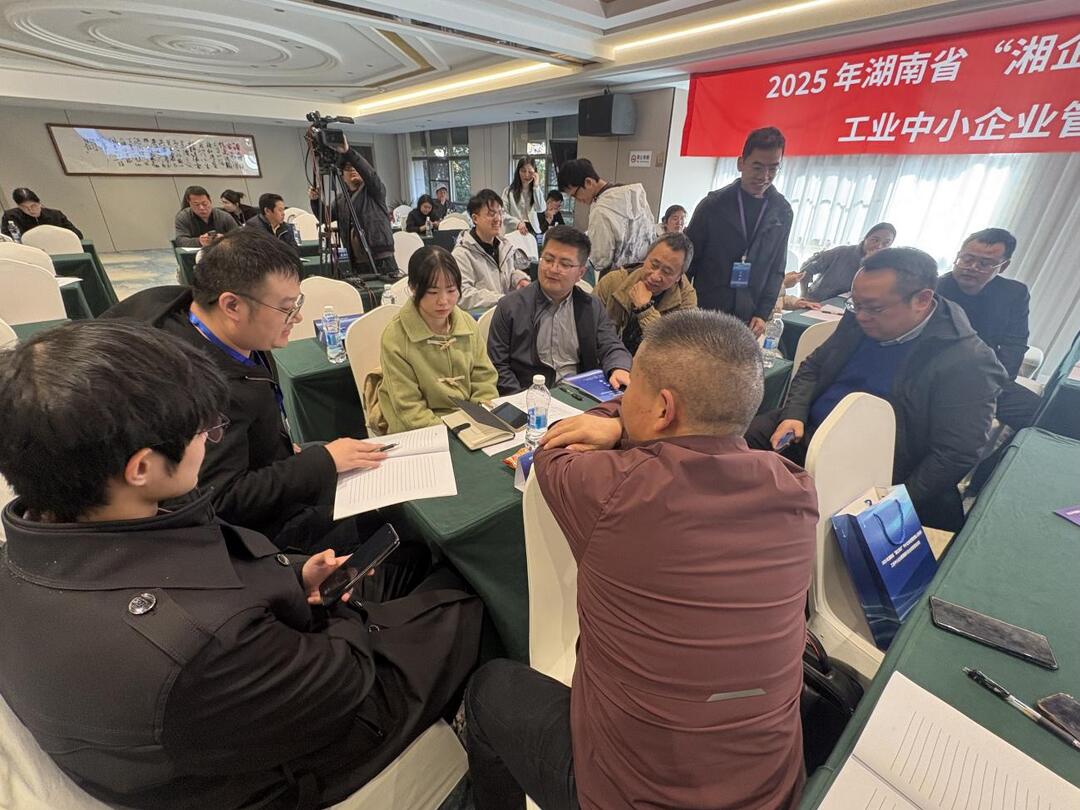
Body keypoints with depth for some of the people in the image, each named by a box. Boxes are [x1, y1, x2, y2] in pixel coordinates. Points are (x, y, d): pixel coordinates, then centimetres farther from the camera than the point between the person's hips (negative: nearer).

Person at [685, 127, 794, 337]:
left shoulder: (783, 212, 5)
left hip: (748, 319, 3)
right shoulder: (713, 204, -4)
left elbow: (776, 269, 10)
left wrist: (763, 313, 1)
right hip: (704, 312, -2)